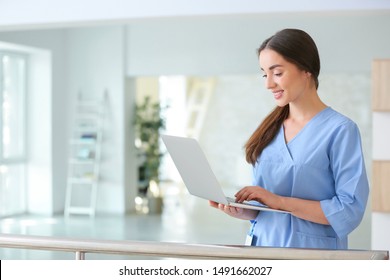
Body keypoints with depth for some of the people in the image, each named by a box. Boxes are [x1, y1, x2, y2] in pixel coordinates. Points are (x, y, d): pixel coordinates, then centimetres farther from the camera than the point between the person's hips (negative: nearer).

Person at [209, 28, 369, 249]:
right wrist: (242, 211, -1)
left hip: (312, 251, -5)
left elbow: (350, 211, -11)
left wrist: (280, 201, -13)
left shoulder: (340, 130, -4)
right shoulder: (270, 129, 13)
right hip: (263, 245, 5)